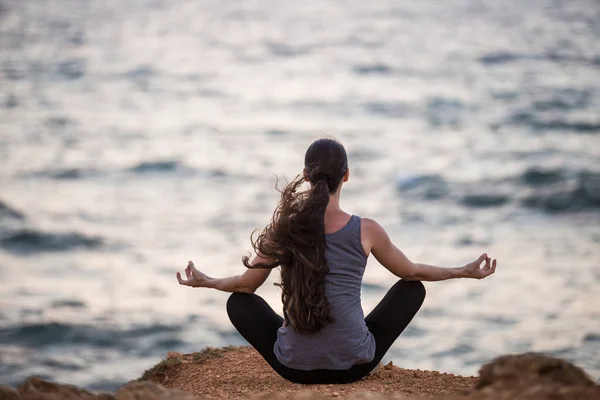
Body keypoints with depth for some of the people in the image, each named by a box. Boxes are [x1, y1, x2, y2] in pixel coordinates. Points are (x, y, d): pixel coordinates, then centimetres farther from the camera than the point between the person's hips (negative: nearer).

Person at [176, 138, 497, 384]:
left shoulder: (282, 229, -7)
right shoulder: (366, 231, -9)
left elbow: (246, 285, 8)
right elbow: (412, 273, 8)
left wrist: (205, 281, 28)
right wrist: (465, 271, 23)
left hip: (295, 367, 1)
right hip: (354, 364, -1)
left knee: (238, 302, 27)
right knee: (413, 289, 20)